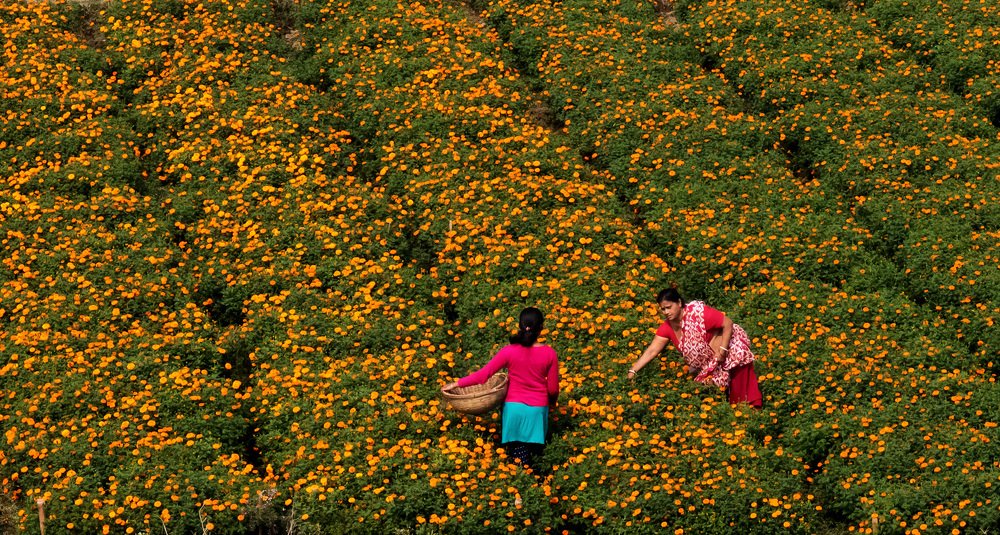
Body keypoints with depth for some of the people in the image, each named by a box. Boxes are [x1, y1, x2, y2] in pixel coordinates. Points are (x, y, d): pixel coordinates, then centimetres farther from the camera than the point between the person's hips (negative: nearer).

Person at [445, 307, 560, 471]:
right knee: (534, 455, 13)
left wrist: (457, 383, 0)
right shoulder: (550, 354, -10)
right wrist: (552, 400, 21)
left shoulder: (509, 352, -13)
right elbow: (553, 388, -2)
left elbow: (483, 375, -11)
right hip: (538, 409, 1)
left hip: (514, 408, -1)